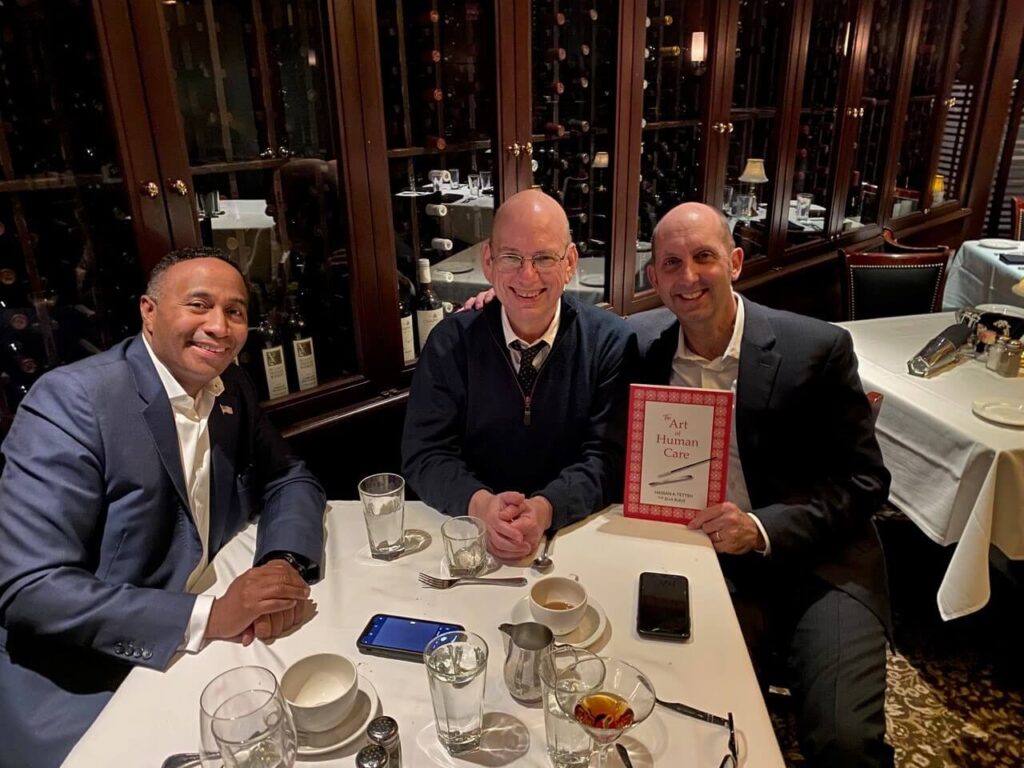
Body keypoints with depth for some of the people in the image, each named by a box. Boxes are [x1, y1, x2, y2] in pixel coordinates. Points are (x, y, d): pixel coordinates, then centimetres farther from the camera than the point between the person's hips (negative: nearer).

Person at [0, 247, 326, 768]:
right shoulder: (71, 401, -19)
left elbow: (289, 480, 8)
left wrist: (286, 562, -14)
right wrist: (207, 616, -31)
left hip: (197, 650, 6)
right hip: (79, 686, -5)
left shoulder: (232, 389, 0)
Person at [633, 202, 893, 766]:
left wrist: (764, 528, -20)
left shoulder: (819, 349, -8)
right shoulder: (640, 344, 0)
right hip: (705, 566, 2)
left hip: (817, 565, -1)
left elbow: (864, 482, -3)